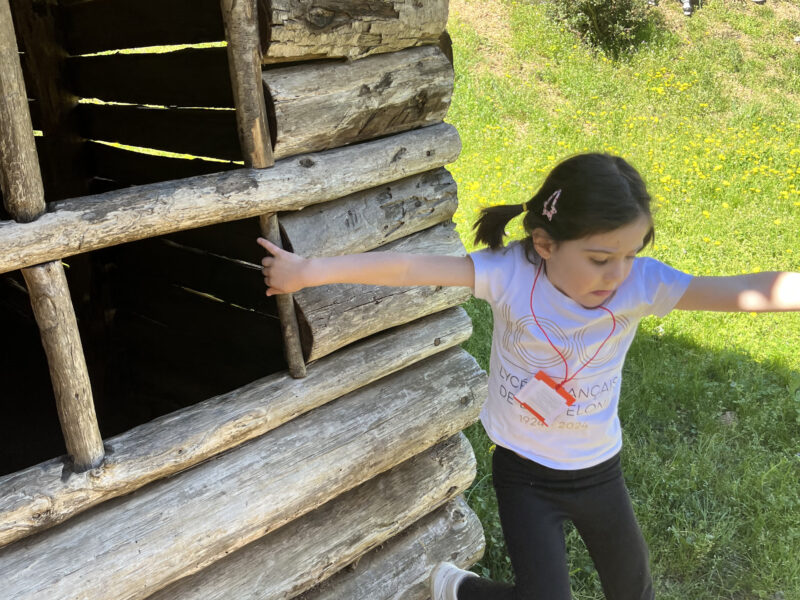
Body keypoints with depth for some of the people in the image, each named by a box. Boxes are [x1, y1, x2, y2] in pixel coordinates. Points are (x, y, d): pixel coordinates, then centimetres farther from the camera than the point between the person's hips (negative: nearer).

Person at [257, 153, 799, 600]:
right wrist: (307, 270, -29)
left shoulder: (641, 283, -20)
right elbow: (409, 268, -28)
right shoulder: (512, 273, -24)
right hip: (525, 474, -3)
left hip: (599, 473, 3)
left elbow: (744, 292, -28)